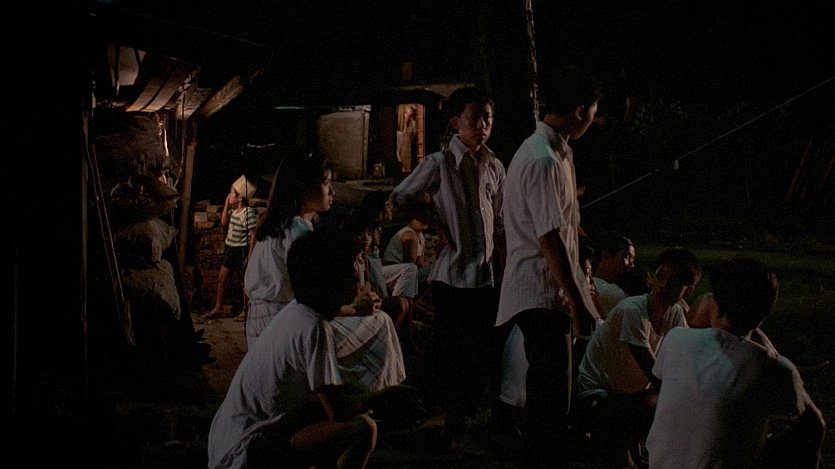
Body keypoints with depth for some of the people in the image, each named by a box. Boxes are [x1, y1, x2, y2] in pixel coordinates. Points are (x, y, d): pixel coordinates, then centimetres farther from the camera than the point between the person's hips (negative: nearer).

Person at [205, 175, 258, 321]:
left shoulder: (249, 212, -17)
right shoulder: (233, 210, 7)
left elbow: (253, 234, -17)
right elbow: (224, 222, 6)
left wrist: (250, 255, -19)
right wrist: (226, 204, 3)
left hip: (241, 250, -8)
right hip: (229, 248, 8)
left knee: (243, 281, 3)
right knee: (222, 278, 9)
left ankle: (245, 311, 13)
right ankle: (218, 308, 16)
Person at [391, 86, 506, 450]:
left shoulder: (495, 167, 10)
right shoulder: (439, 164, -4)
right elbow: (397, 200, -2)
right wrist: (435, 226, -6)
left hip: (486, 276, 5)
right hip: (450, 275, -5)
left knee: (485, 353, 5)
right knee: (451, 352, -2)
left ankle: (464, 421, 21)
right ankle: (451, 426, 11)